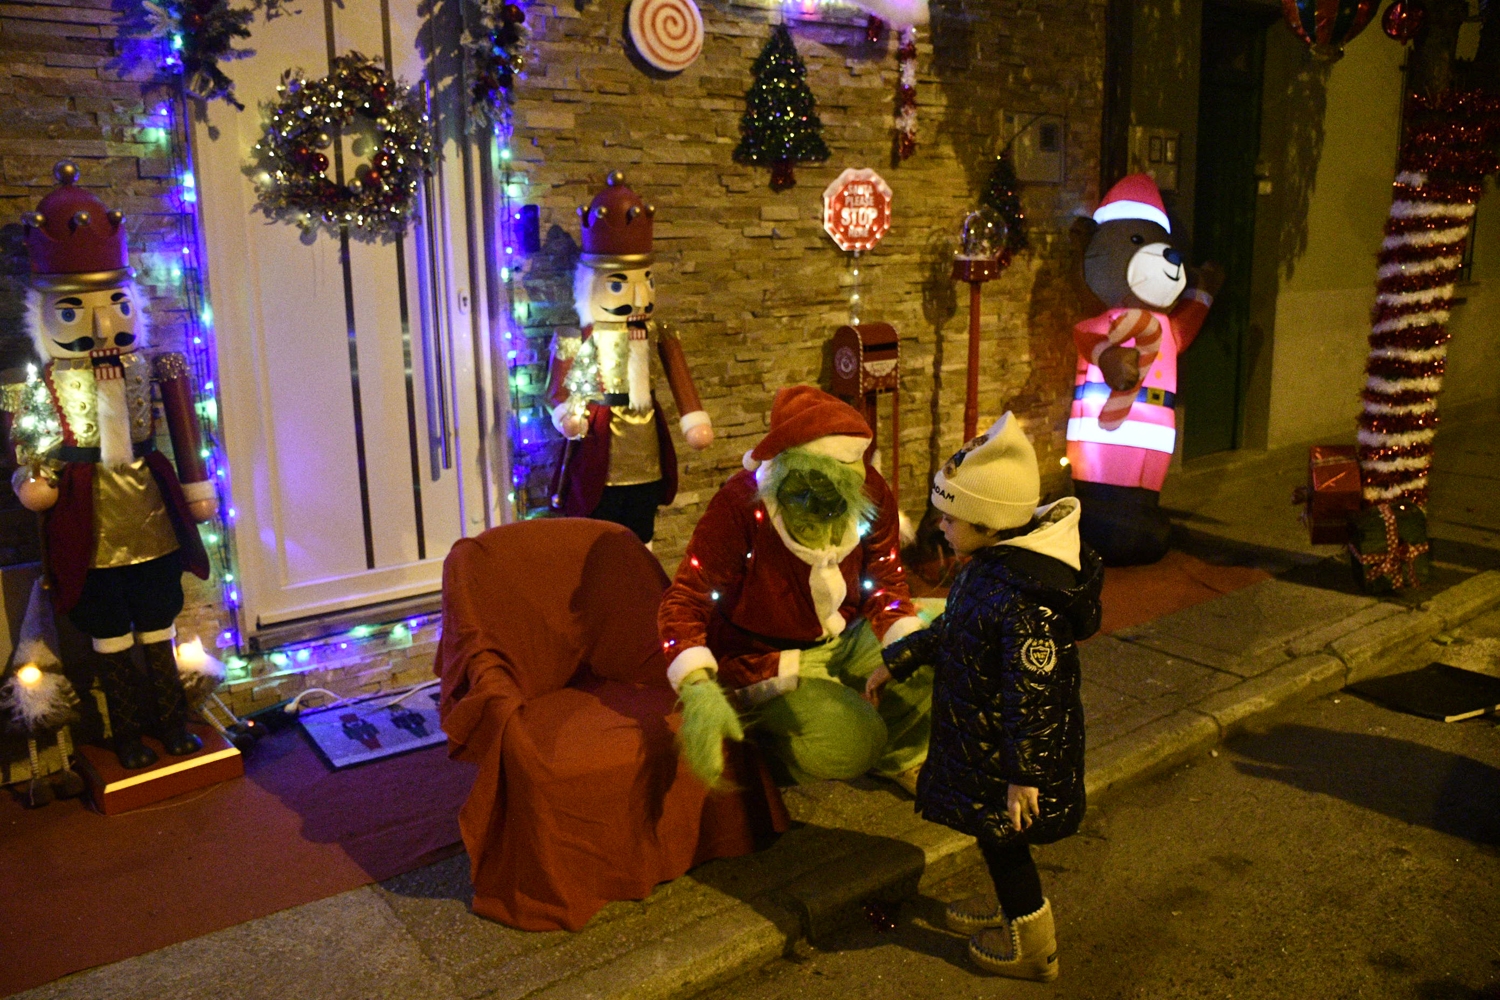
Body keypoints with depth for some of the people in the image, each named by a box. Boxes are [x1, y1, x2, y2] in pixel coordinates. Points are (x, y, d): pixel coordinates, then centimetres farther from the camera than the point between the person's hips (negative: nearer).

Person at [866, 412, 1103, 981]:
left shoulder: (1022, 600, -33)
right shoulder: (989, 562, -2)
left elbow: (1033, 695, -30)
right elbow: (949, 630, 14)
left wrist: (1024, 774, -25)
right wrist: (897, 662, 19)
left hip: (1009, 751, -9)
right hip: (982, 737, 9)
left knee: (1002, 837, 10)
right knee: (993, 834, 26)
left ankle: (1034, 946, 31)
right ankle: (1014, 906, 50)